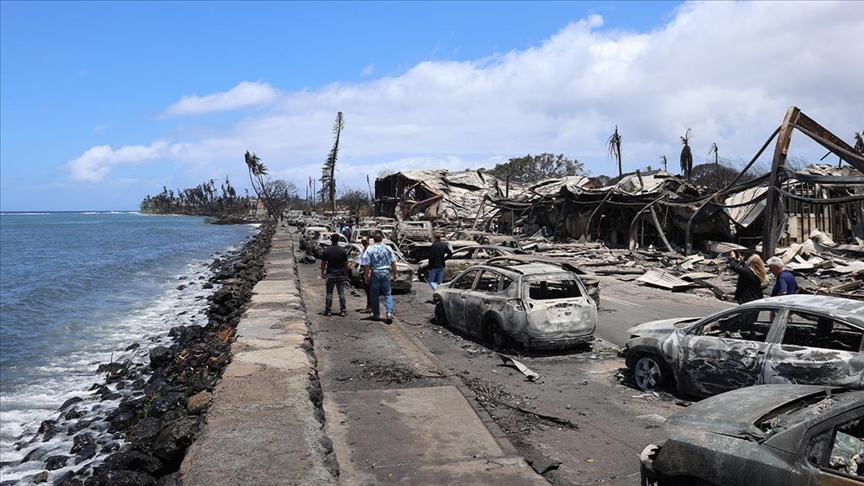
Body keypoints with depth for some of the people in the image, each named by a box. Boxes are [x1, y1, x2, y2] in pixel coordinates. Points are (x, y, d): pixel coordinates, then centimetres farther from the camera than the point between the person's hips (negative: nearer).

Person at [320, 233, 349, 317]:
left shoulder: (326, 251, -4)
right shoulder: (342, 250, -4)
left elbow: (323, 263, -1)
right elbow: (346, 263, -1)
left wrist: (322, 273, 10)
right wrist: (346, 274, 9)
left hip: (330, 274, 0)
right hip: (341, 275, 0)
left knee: (329, 293, 7)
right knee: (341, 293, 4)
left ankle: (327, 310, 8)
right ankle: (343, 310, 4)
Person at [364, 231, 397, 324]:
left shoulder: (370, 249, -6)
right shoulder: (388, 248, 0)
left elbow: (368, 264, -7)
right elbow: (393, 262, 1)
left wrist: (367, 275, 2)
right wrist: (395, 273, 10)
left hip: (375, 273, -1)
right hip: (386, 272, 2)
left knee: (374, 295, 9)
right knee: (388, 293, 8)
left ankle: (376, 315, 14)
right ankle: (389, 313, -8)